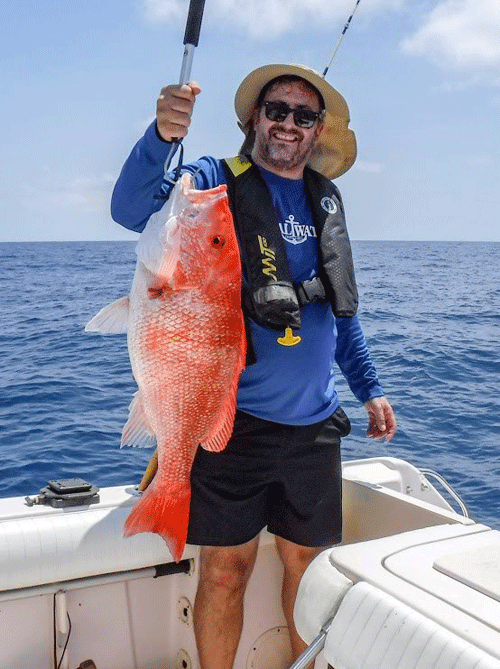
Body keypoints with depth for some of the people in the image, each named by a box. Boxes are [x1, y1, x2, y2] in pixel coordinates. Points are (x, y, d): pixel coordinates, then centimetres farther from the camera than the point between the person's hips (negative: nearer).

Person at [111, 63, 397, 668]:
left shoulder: (326, 202, 12)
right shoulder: (217, 183, -3)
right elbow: (132, 210, -22)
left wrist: (369, 388, 16)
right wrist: (162, 135, -38)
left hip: (313, 423, 5)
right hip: (234, 419, -4)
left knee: (307, 564, 15)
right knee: (226, 570, 2)